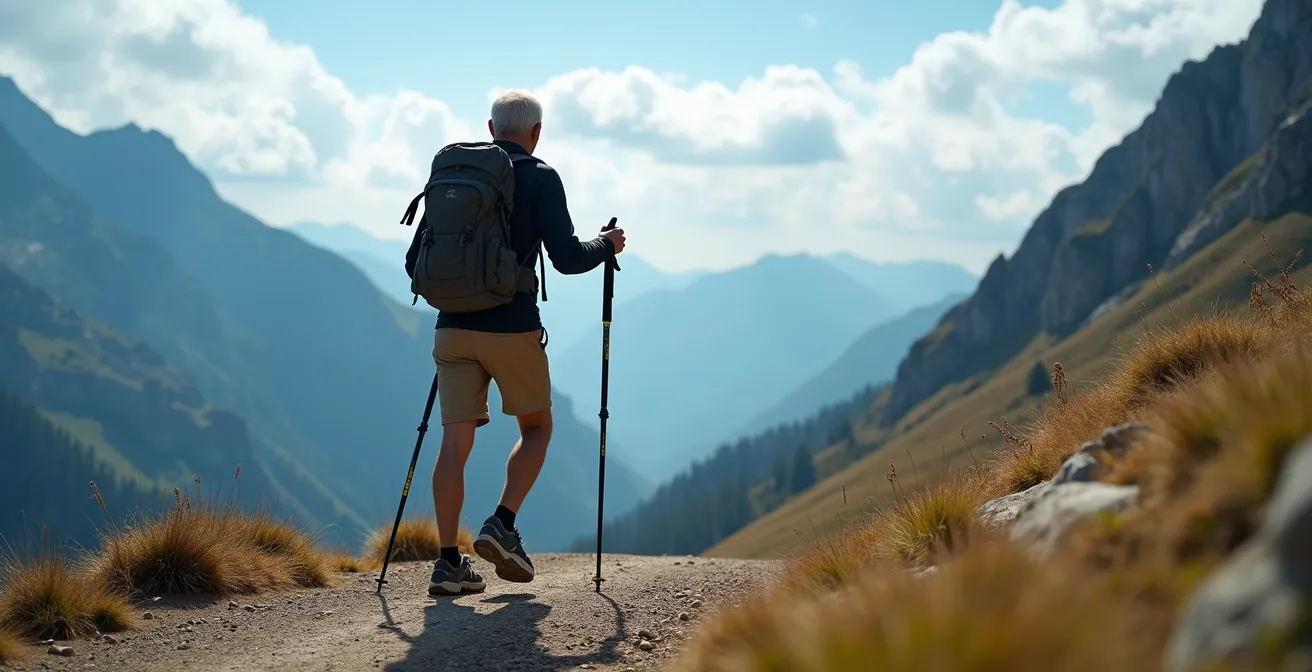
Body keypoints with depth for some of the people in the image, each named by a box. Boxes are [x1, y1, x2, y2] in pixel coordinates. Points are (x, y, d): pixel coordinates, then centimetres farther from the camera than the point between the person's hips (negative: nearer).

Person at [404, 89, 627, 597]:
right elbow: (566, 258, -9)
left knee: (455, 441, 4)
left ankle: (449, 563, 0)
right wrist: (607, 246, 10)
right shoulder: (540, 178, -1)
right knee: (536, 427, 16)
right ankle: (502, 526, 1)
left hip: (453, 328, 4)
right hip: (513, 328, -4)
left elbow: (415, 262, 12)